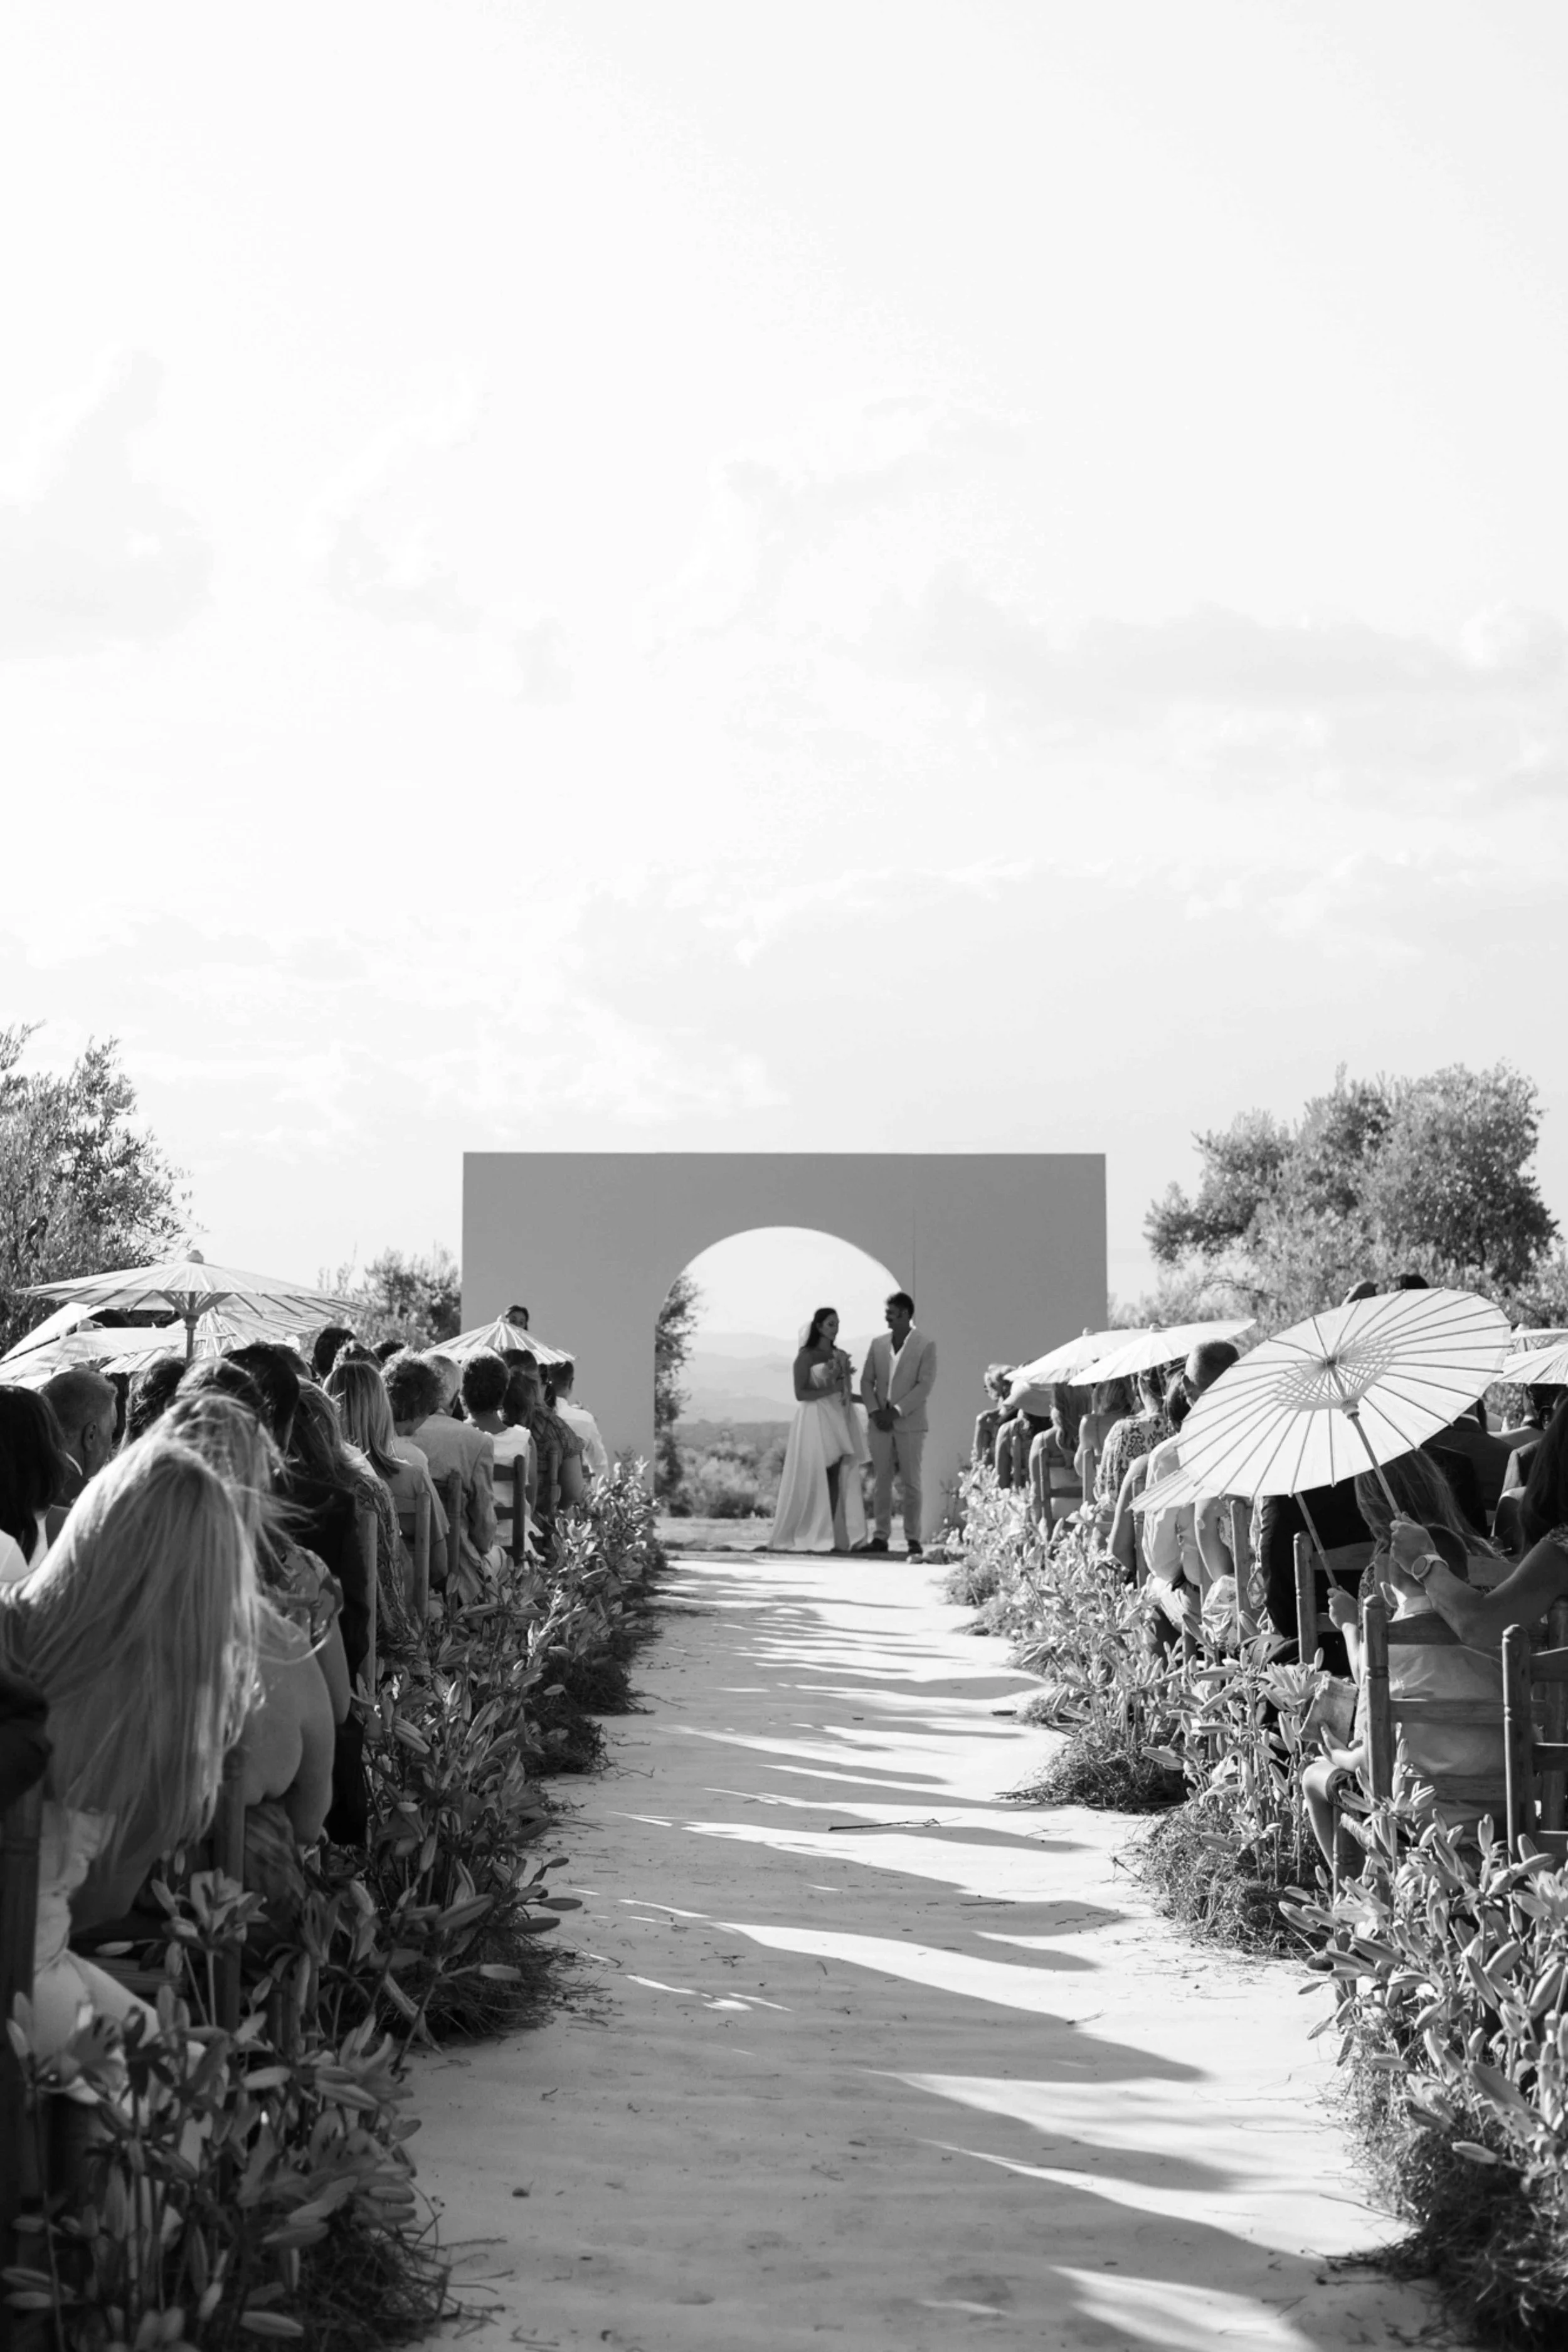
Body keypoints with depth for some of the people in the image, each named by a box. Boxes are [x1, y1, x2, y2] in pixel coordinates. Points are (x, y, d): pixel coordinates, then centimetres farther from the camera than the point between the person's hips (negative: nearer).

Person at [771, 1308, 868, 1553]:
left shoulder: (841, 1356, 13)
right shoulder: (805, 1356, -4)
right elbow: (800, 1394, -11)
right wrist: (831, 1389, -16)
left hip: (839, 1420, 5)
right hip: (815, 1421, -5)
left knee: (836, 1478, -2)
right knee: (814, 1479, -5)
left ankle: (833, 1536, -3)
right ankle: (809, 1536, -1)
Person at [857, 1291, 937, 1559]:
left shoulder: (926, 1345, -2)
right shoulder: (878, 1343, 11)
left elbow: (925, 1385, -8)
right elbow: (867, 1381, 10)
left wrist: (896, 1411, -14)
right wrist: (875, 1412, -5)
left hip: (909, 1423, -4)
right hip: (880, 1424, 4)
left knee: (910, 1484, -3)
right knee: (882, 1482, 5)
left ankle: (914, 1540, 0)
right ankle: (881, 1537, 8)